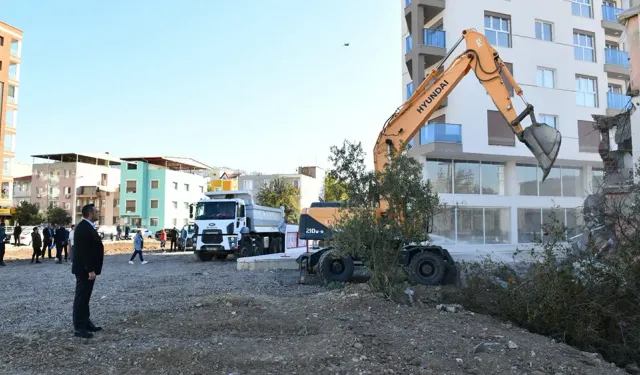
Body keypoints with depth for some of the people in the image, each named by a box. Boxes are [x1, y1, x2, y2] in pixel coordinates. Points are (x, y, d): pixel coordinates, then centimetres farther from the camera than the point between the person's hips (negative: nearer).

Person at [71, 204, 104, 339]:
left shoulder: (88, 227, 14)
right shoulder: (83, 228, -19)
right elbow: (84, 251, -24)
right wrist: (90, 270, -25)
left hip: (88, 269, 11)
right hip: (84, 270, -11)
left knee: (85, 296, 16)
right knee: (81, 297, -4)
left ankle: (86, 322, 25)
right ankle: (79, 327, 1)